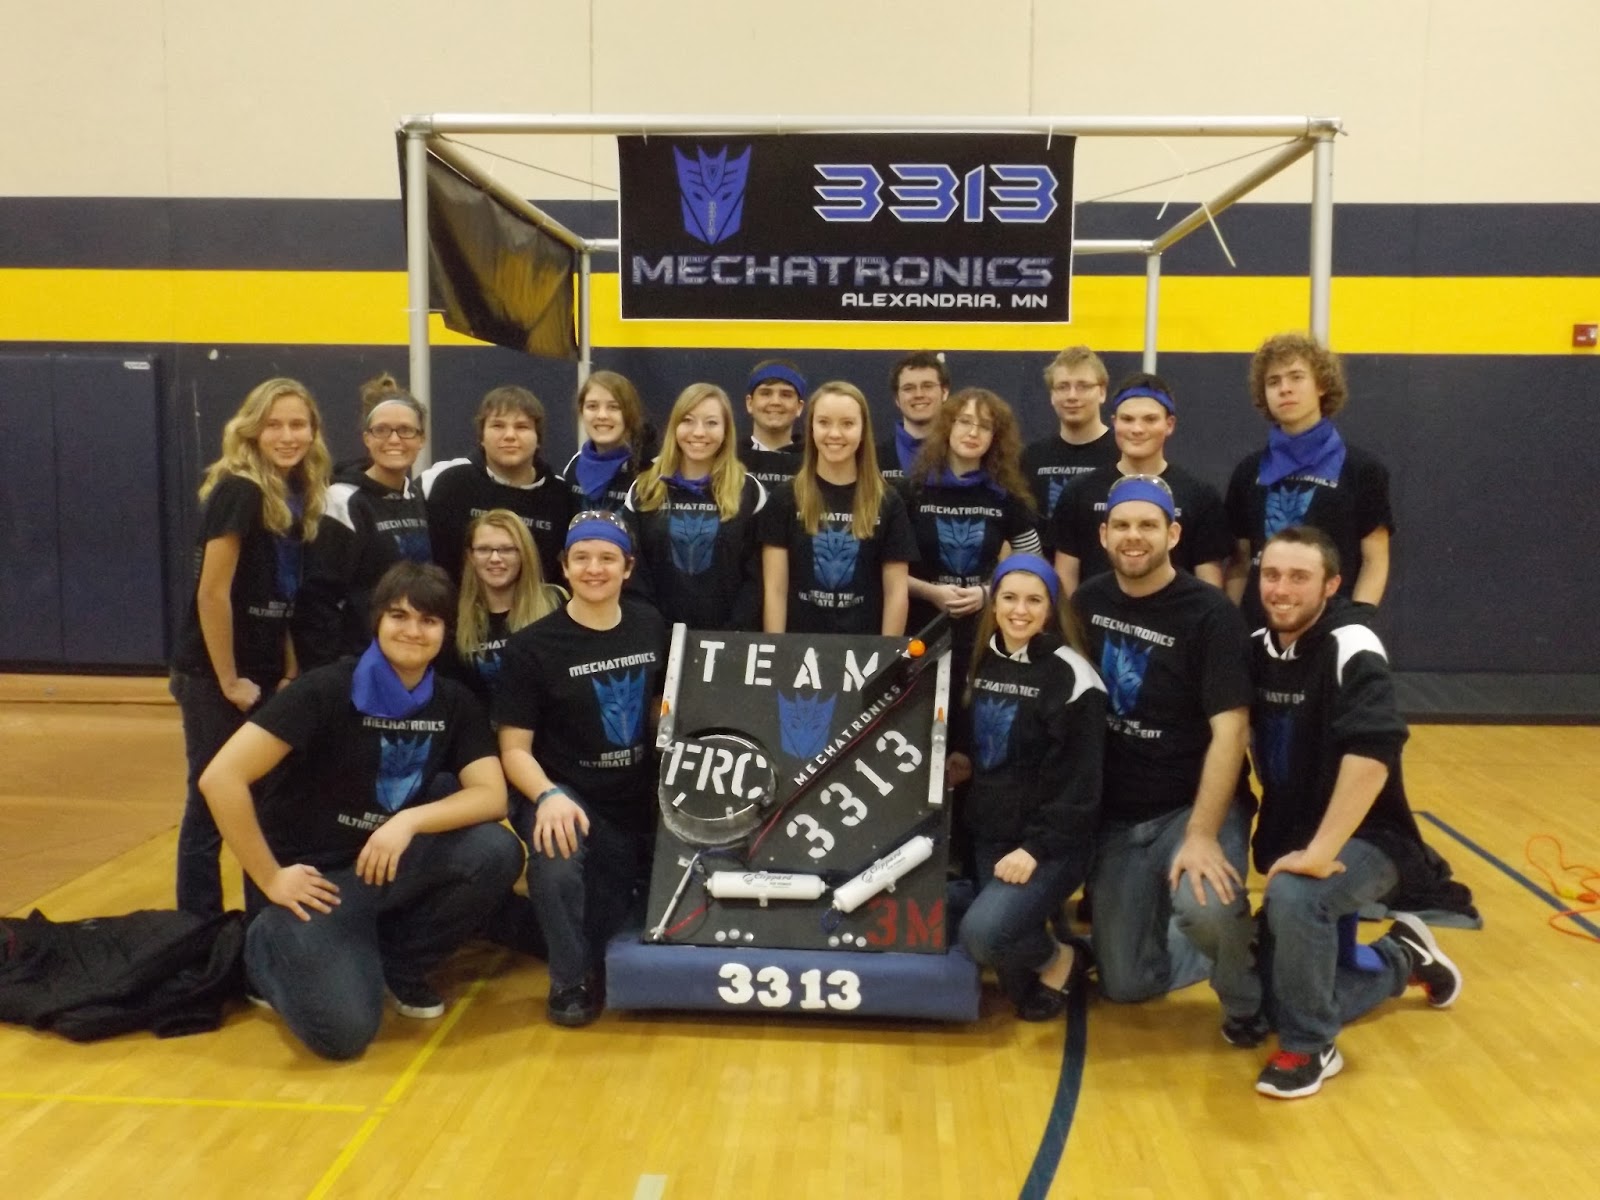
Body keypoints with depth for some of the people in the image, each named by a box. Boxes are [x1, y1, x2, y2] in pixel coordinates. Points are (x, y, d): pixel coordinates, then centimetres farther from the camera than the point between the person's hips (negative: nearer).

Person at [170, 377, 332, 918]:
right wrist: (229, 681, -16)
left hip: (263, 674, 8)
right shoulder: (238, 492, -17)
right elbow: (212, 594, -20)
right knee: (212, 805, 2)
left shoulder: (298, 495, 6)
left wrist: (290, 672, 8)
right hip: (213, 676, -8)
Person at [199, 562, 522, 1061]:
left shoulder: (455, 703, -2)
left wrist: (410, 821, -27)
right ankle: (264, 953, 13)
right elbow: (220, 779, -23)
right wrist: (270, 880, -17)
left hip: (388, 862, 5)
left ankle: (399, 965, 5)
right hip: (314, 874, -5)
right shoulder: (325, 690, -18)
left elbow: (491, 795, -11)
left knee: (497, 852, -21)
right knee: (344, 1029, -21)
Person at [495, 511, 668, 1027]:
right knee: (556, 866, -35)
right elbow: (515, 749, -10)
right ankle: (575, 978, -8)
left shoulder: (652, 627, 3)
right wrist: (549, 796, -30)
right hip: (573, 798, -4)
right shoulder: (532, 646, -10)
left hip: (644, 800, 5)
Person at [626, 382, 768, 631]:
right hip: (660, 635, 1)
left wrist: (735, 634, -13)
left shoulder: (748, 491, 1)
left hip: (726, 636, -1)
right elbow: (635, 572, 1)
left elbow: (755, 575, -3)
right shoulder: (644, 490, 4)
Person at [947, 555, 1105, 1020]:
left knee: (981, 933, -22)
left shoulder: (1071, 675, -14)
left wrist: (1036, 848, -19)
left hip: (1052, 844, -7)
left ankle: (1059, 961, 6)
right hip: (989, 833, 7)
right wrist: (965, 765, -2)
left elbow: (1080, 781, -15)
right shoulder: (983, 662, 7)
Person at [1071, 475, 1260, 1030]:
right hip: (1115, 815, 5)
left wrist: (1202, 835, -27)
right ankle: (1226, 941, 34)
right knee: (1125, 984, 5)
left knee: (1207, 909, -35)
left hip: (1193, 804, -4)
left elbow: (1229, 731, -19)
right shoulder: (1088, 602, 1)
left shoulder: (1209, 612, -14)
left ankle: (1246, 999, -1)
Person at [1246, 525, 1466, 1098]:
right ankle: (1401, 958, 33)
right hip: (1290, 843, 7)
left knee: (1294, 895, -38)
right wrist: (1275, 843, 6)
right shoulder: (1260, 648, 1)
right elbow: (1248, 744, 12)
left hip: (1368, 840, -7)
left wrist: (1321, 851, -37)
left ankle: (1310, 1047, -16)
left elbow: (1372, 753, -35)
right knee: (1276, 997, 10)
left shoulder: (1351, 648, -20)